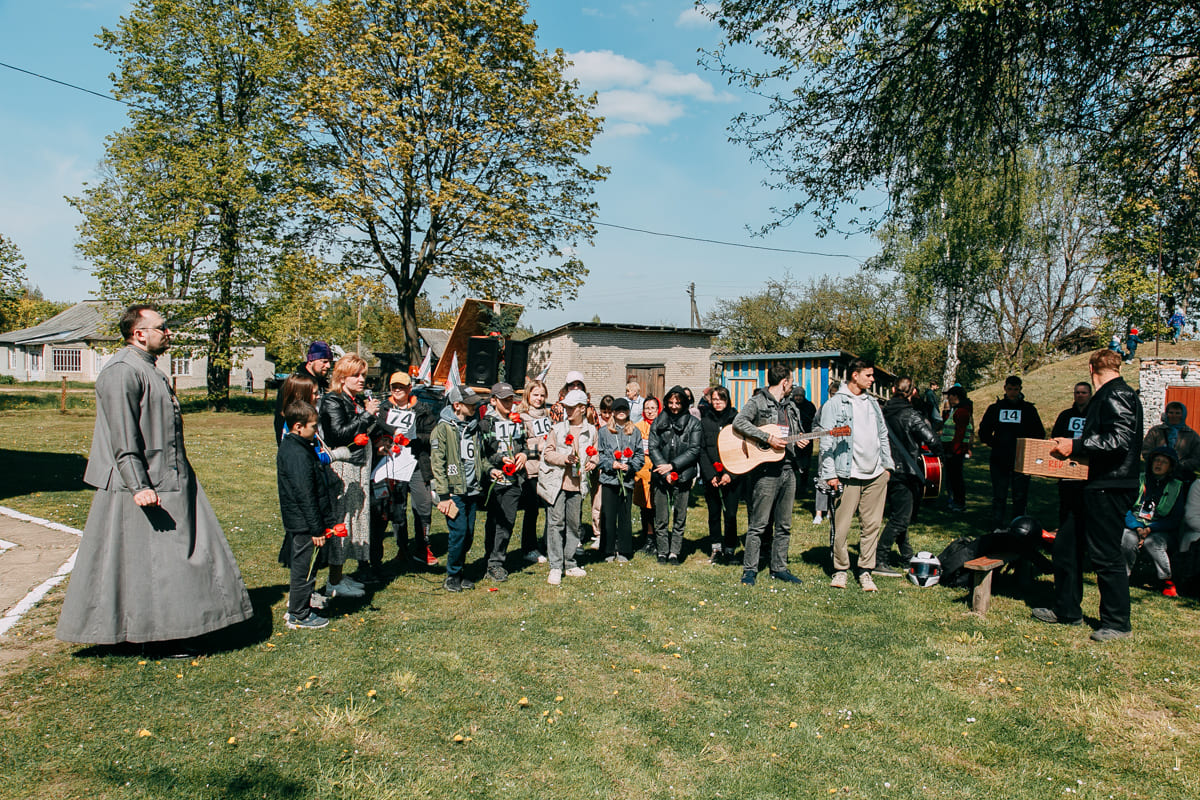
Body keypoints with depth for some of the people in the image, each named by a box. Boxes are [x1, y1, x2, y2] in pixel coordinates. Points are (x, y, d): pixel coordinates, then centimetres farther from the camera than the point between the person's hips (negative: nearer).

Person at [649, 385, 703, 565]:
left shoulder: (693, 423, 3)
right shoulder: (658, 422, 8)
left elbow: (695, 450, -4)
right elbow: (653, 448, 1)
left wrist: (672, 466, -11)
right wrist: (665, 472, -10)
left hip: (683, 476, -1)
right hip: (661, 476, 1)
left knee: (680, 517, 4)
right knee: (661, 518, 4)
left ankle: (674, 553, 14)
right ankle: (662, 552, 15)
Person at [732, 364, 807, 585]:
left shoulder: (791, 407, 18)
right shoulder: (758, 402, -5)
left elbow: (798, 434, 28)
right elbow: (739, 422, -22)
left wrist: (801, 444, 5)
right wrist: (768, 438, -24)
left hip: (788, 470, 7)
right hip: (765, 470, -7)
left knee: (784, 525, 11)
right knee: (758, 524, -3)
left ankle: (779, 567, 22)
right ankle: (750, 569, 5)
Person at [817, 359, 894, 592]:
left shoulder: (872, 403, 16)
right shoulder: (835, 404, -4)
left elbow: (883, 435, 23)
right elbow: (827, 442, -7)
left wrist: (887, 464, 17)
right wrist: (830, 474, -11)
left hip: (876, 475, 6)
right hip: (848, 475, -5)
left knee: (872, 525, 6)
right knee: (841, 527, -2)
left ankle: (865, 571, 17)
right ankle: (840, 569, 15)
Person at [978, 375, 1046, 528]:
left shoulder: (1029, 409, 6)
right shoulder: (995, 408, 8)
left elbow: (1040, 434, 7)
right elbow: (983, 433, 11)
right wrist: (995, 445, 0)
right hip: (999, 460, 1)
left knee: (1020, 498, 4)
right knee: (999, 497, 3)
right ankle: (997, 529, 8)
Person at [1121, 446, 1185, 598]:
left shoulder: (1176, 487, 9)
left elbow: (1175, 519, 2)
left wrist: (1149, 529, -13)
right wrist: (1137, 528, -14)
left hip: (1161, 531, 0)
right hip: (1135, 526, 0)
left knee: (1151, 542, -34)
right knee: (1128, 539, -33)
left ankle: (1167, 581, -15)